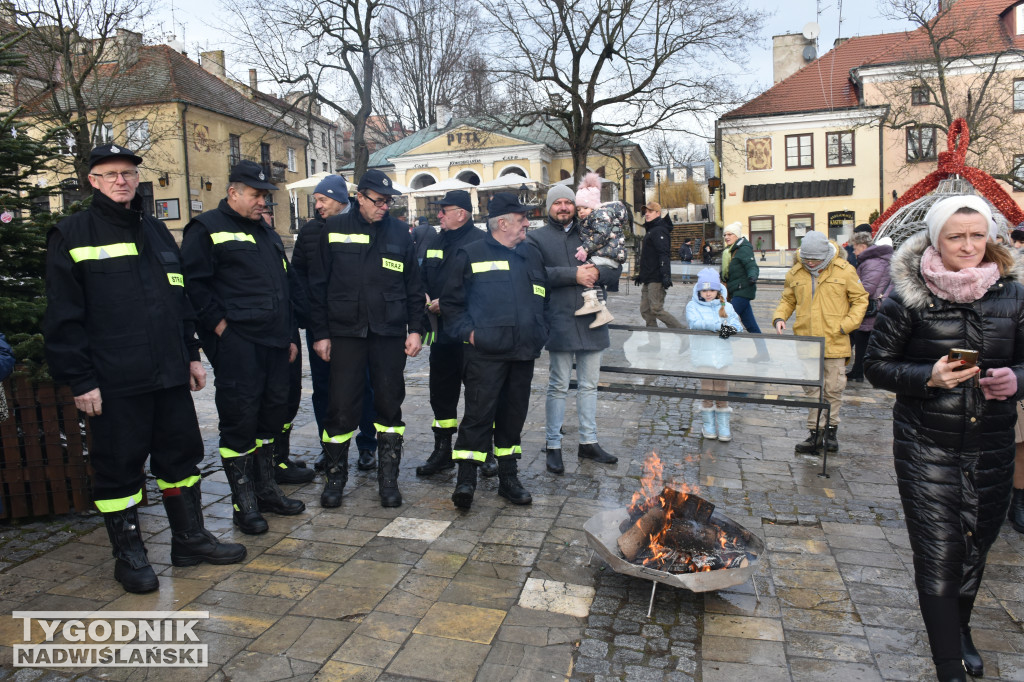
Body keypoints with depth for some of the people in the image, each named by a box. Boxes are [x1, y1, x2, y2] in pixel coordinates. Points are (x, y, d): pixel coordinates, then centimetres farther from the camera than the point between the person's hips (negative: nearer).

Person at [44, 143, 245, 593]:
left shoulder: (155, 231, 16)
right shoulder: (72, 235, -3)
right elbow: (64, 317, -8)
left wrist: (192, 354, 14)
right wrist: (80, 380, -12)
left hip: (170, 374, 6)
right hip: (113, 383, -6)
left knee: (182, 455, 13)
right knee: (119, 467, 5)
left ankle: (190, 539, 27)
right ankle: (128, 555, 21)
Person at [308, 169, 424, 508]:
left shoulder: (399, 233, 6)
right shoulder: (334, 229, 2)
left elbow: (414, 286, 9)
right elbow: (317, 284, 3)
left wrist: (415, 329, 3)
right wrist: (320, 333, -1)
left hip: (390, 334, 1)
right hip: (345, 333, -1)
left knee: (389, 405, 6)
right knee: (341, 407, 1)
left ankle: (388, 477, 19)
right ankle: (336, 473, 20)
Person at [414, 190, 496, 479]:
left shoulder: (481, 242, -9)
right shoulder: (434, 241, 15)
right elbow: (422, 277, 18)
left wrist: (447, 302, -18)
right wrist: (424, 297, -3)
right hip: (442, 331, 7)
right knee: (441, 393, 12)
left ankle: (485, 452, 19)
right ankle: (442, 452, 25)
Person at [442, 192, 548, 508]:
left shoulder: (531, 254, 16)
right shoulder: (471, 254, 1)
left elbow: (542, 298, 24)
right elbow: (451, 301, 3)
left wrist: (540, 332, 12)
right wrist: (467, 331, -8)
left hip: (523, 352, 5)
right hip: (485, 352, -5)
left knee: (513, 414, 12)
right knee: (479, 414, -8)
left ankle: (509, 477, 23)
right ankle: (466, 479, 1)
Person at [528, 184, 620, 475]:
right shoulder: (537, 237, 4)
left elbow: (615, 272, 9)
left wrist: (597, 272, -12)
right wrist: (574, 274, -17)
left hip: (592, 320, 4)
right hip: (560, 322, -4)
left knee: (589, 384, 12)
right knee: (558, 387, 2)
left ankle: (588, 442, 23)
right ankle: (552, 445, 14)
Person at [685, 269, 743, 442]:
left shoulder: (727, 307, 11)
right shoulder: (693, 306, 3)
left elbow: (737, 324, 2)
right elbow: (695, 323, -16)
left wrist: (731, 328, -22)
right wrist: (718, 326, -27)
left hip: (723, 354, 2)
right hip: (702, 354, -2)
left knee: (722, 391, 2)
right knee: (707, 390, 3)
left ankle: (724, 426, 14)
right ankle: (709, 424, 18)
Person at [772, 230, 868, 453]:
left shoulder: (844, 270, -3)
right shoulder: (795, 273, 4)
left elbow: (860, 299, 4)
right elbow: (787, 300, 16)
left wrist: (846, 325, -7)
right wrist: (779, 318, -4)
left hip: (834, 342, -2)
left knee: (833, 388, 7)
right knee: (811, 389, 8)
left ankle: (831, 428, 25)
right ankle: (815, 432, 17)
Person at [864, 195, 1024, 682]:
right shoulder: (909, 297, -9)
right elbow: (876, 365, -5)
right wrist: (928, 377, -21)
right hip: (927, 447, -3)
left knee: (975, 547, 19)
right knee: (939, 556, -2)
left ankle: (959, 630, 47)